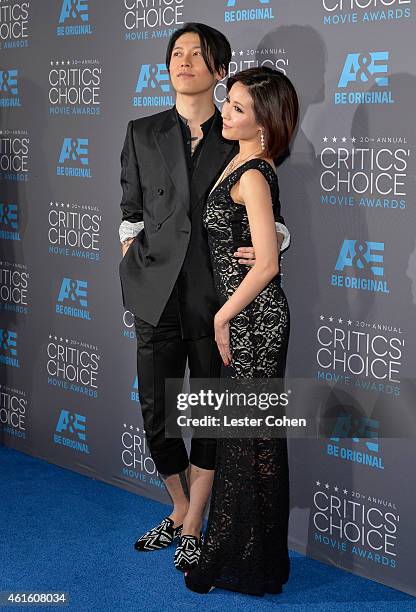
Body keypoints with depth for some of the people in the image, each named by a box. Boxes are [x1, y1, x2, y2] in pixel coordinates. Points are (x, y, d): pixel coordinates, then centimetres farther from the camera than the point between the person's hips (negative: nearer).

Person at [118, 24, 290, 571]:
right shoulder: (142, 134, 8)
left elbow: (268, 216, 6)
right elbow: (131, 216, 13)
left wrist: (270, 242, -14)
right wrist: (132, 273, 3)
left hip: (214, 299, -2)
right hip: (157, 296, 2)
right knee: (157, 414, 9)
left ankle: (192, 529, 22)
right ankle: (180, 513, 32)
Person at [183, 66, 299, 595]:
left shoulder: (252, 174, -17)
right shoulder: (245, 162, 11)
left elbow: (266, 264, -22)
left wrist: (222, 317, -14)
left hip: (252, 319, -10)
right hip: (248, 316, 10)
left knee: (248, 438, 1)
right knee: (247, 432, 16)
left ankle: (249, 566, 15)